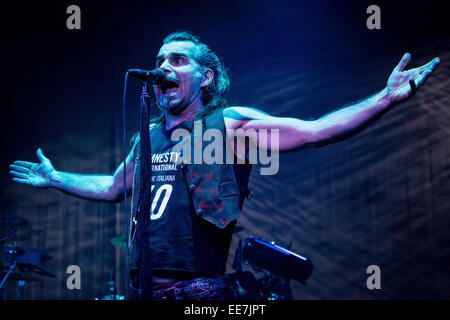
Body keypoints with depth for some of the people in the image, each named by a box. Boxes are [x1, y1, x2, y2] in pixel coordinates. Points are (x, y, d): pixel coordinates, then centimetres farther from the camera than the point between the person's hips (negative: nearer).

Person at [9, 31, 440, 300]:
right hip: (142, 286, 5)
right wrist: (55, 179, 36)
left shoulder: (229, 123, -1)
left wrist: (386, 98, -17)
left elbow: (314, 131, -9)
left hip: (196, 289, -5)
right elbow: (114, 187, 31)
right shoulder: (148, 136, 15)